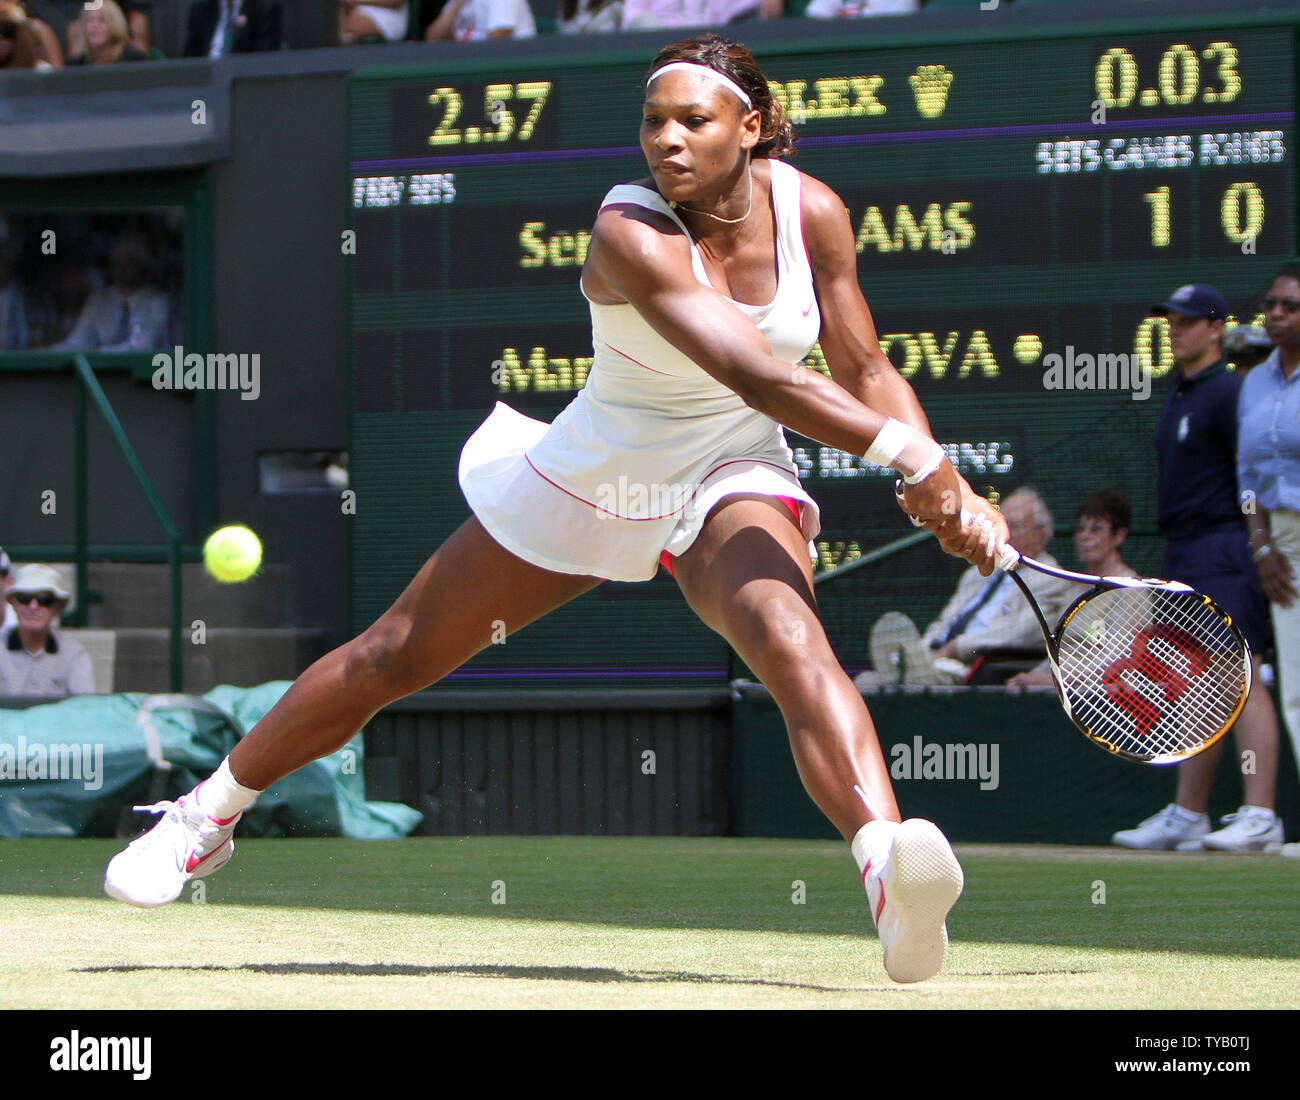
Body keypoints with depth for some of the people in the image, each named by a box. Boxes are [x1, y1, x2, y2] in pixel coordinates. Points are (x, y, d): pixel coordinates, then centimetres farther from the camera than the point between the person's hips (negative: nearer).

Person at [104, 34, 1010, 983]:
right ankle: (207, 814, 34)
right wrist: (913, 454, -46)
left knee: (787, 635, -33)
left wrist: (947, 489, -19)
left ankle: (894, 876, -57)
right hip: (591, 478, -1)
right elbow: (757, 375, -40)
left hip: (734, 487, 1)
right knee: (395, 656, 9)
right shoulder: (632, 232, -29)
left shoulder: (811, 210, -13)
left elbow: (865, 373, -3)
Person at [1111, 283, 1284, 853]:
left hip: (1225, 552, -10)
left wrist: (1257, 552, -21)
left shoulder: (1230, 393, -10)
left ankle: (1259, 816, -19)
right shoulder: (1178, 397, 19)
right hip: (1182, 554, 10)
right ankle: (1186, 816, 15)